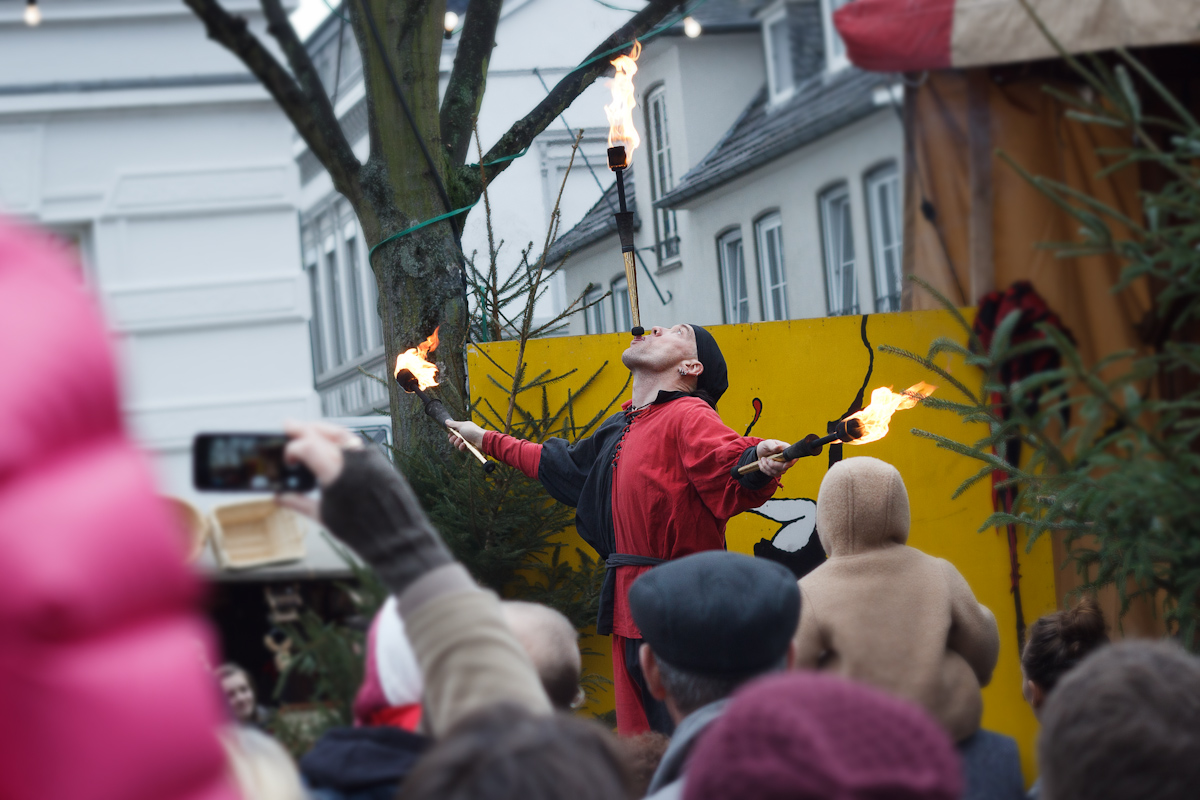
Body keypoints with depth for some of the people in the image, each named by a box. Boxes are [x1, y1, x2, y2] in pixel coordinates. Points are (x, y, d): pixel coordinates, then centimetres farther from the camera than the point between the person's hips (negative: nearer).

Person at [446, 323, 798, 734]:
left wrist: (760, 463, -50)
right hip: (630, 611, 9)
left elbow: (731, 476, -25)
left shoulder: (688, 416, -9)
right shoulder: (621, 430, 18)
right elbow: (565, 467, 36)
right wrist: (485, 440, 47)